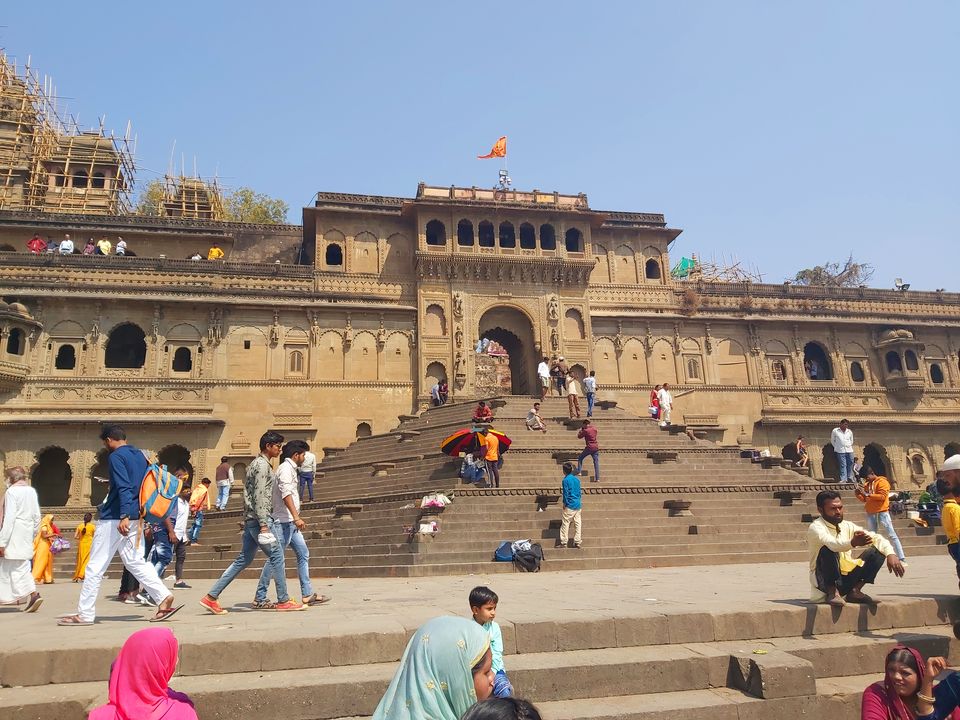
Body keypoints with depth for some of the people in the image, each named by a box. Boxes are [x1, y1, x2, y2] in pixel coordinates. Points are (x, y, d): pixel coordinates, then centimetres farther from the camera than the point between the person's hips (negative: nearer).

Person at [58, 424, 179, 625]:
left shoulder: (116, 456, -9)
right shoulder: (140, 456, 15)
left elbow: (123, 488, -21)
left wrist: (124, 516, -27)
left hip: (114, 518, -8)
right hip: (135, 519, 8)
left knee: (95, 567, 2)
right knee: (136, 562, 9)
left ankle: (85, 614, 8)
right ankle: (164, 598, -4)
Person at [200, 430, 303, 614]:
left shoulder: (256, 464, 20)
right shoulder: (263, 465, -12)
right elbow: (260, 497, -19)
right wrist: (264, 525, -22)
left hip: (250, 520, 10)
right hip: (259, 519, -10)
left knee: (243, 560, 12)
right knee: (277, 556, -3)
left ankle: (211, 597, 12)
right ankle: (283, 601, 2)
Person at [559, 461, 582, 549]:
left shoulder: (565, 480, -12)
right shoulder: (577, 479, 8)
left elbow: (565, 493, -12)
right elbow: (580, 491, 13)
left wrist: (565, 503, -4)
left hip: (570, 506, -7)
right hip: (578, 505, 7)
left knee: (565, 523, 1)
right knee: (577, 523, 8)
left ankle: (563, 542, 2)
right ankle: (577, 542, 11)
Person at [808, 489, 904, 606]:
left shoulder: (847, 526, 7)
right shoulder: (815, 527, -15)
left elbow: (876, 538, 2)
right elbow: (831, 543, -36)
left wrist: (891, 554, -18)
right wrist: (852, 543, -55)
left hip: (846, 580, 7)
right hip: (824, 582, -7)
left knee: (878, 551, -2)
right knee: (828, 550, -33)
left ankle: (855, 591, -4)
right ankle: (832, 593, -19)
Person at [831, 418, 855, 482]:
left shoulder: (849, 431, 9)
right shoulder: (835, 431, -1)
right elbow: (832, 441, 8)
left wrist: (849, 446, 13)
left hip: (849, 451, 4)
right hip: (841, 451, -4)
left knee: (850, 464, 5)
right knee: (843, 465, -5)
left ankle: (850, 477, 18)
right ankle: (843, 479, -4)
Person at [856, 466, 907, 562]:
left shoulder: (882, 482, -6)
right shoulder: (867, 485, 14)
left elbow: (882, 496, -18)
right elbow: (864, 499, 18)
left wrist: (867, 494, -18)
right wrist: (859, 494, -1)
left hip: (882, 512, -7)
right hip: (870, 513, 7)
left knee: (891, 534, -7)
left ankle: (901, 558, -7)